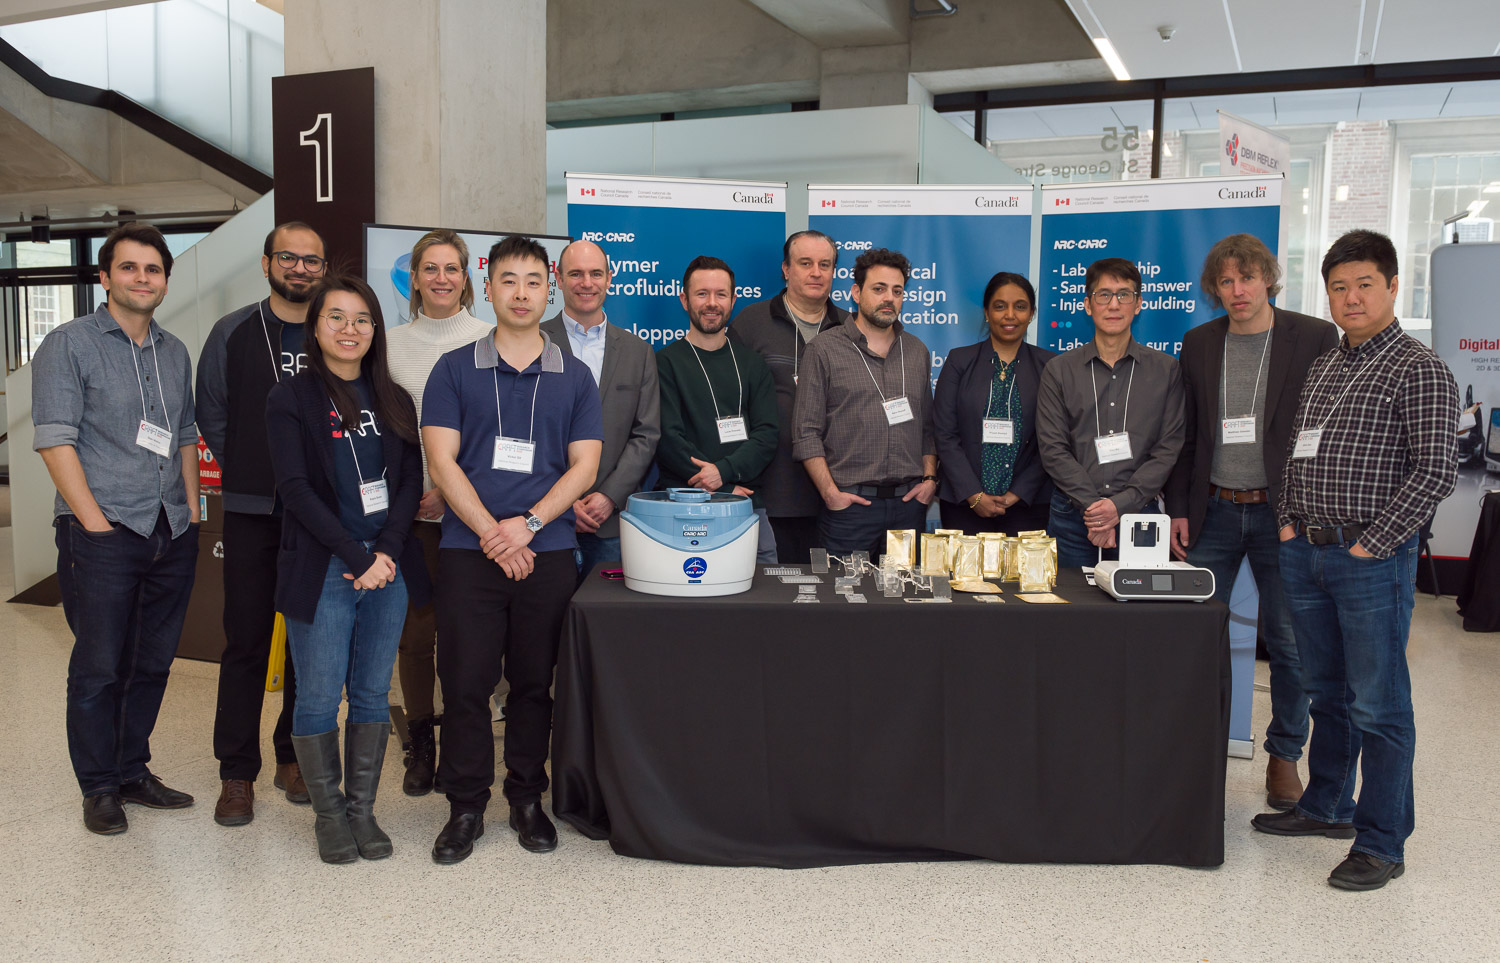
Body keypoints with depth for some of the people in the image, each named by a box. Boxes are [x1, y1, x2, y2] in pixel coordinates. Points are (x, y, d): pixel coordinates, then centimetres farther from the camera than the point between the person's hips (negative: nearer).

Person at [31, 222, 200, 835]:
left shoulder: (175, 353, 15)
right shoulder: (69, 345, -3)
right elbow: (55, 440, -9)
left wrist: (192, 513, 11)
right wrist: (97, 524, -14)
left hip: (172, 535, 6)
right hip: (103, 535, -5)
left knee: (152, 663, 12)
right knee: (100, 666, 1)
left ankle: (133, 772, 25)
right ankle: (100, 789, 14)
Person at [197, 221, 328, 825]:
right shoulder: (233, 333, 4)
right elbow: (210, 414, 10)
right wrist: (251, 470, 6)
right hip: (252, 510, -1)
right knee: (247, 640, 0)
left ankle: (294, 757, 21)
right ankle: (237, 774, 10)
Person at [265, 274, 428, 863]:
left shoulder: (394, 401, 12)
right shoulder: (291, 398, -1)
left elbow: (411, 482, 6)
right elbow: (295, 487, -8)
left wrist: (388, 550, -9)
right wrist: (358, 557, -13)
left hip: (389, 566, 4)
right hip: (322, 569, -3)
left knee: (373, 695, 9)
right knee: (319, 699, 2)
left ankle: (363, 809, 20)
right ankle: (330, 814, 17)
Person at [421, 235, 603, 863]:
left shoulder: (574, 377, 9)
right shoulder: (455, 370, 6)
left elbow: (584, 466, 4)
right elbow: (442, 461, -1)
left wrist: (527, 524, -10)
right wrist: (491, 533, -11)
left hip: (548, 552, 1)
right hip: (468, 550, -1)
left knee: (534, 682, 7)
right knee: (465, 682, 1)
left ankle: (527, 799, 22)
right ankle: (465, 808, 15)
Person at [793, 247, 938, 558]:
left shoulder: (917, 351, 14)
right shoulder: (824, 350, 0)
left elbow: (928, 426, 17)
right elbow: (807, 433, -4)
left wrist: (930, 479, 4)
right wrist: (830, 492, -10)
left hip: (909, 501, 4)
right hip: (849, 503, -4)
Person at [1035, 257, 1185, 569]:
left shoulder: (1165, 370, 7)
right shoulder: (1059, 370, 7)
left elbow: (1169, 449, 0)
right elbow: (1053, 449, -1)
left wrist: (1120, 505, -12)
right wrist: (1092, 506, -13)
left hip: (1138, 513, 0)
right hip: (1073, 516, 0)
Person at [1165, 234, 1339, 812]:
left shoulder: (1315, 338, -2)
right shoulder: (1198, 345, 7)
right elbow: (1185, 436, 10)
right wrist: (1178, 509, 5)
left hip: (1283, 512, -2)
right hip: (1214, 512, 2)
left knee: (1288, 640, 6)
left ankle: (1284, 755, 22)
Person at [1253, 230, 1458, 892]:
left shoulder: (1418, 370, -7)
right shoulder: (1321, 369, 14)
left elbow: (1436, 471, -14)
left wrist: (1372, 542, -15)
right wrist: (1288, 520, 8)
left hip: (1371, 559, -7)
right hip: (1304, 553, 7)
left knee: (1378, 706, 0)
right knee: (1327, 691, 18)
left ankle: (1381, 843, 10)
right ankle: (1327, 807, 33)